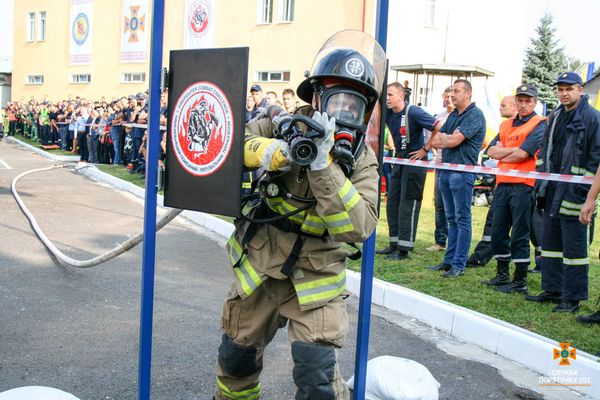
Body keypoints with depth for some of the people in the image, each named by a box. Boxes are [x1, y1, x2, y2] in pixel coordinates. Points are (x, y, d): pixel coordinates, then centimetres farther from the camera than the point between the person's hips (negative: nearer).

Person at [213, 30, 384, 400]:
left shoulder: (362, 160, -10)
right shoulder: (282, 125, -8)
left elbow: (358, 227, -24)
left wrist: (323, 165, -32)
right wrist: (280, 151, -36)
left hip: (314, 278, -2)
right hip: (257, 271, 2)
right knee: (237, 358, 19)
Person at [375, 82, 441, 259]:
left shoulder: (414, 113, -17)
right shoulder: (388, 113, 4)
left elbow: (438, 128, -16)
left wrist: (425, 150, -13)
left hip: (415, 161, -8)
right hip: (399, 160, 8)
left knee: (408, 204, -6)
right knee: (392, 202, 10)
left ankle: (403, 248, -1)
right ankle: (394, 244, 18)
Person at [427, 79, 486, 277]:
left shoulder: (475, 114, -9)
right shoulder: (453, 115, 18)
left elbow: (454, 141, -17)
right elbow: (435, 141, 13)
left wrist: (443, 138, 3)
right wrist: (448, 139, -6)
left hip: (462, 171, -9)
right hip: (446, 170, 9)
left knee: (462, 219, -4)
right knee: (451, 218, 12)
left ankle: (459, 265, -1)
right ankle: (449, 260, 18)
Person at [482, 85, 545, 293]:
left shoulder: (539, 125, -3)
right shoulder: (506, 125, 18)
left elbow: (523, 154, -15)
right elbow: (491, 151, 6)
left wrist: (501, 154, 1)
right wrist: (513, 150, -8)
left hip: (523, 185, -7)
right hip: (502, 184, 7)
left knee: (519, 235, -3)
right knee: (498, 231, 12)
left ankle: (520, 281, 6)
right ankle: (502, 274, 25)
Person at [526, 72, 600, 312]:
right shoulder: (555, 118, 15)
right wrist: (541, 184, 16)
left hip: (574, 193, -8)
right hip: (552, 192, 8)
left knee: (574, 246, -1)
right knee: (550, 243, 14)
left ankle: (572, 298, 7)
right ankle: (552, 290, 25)